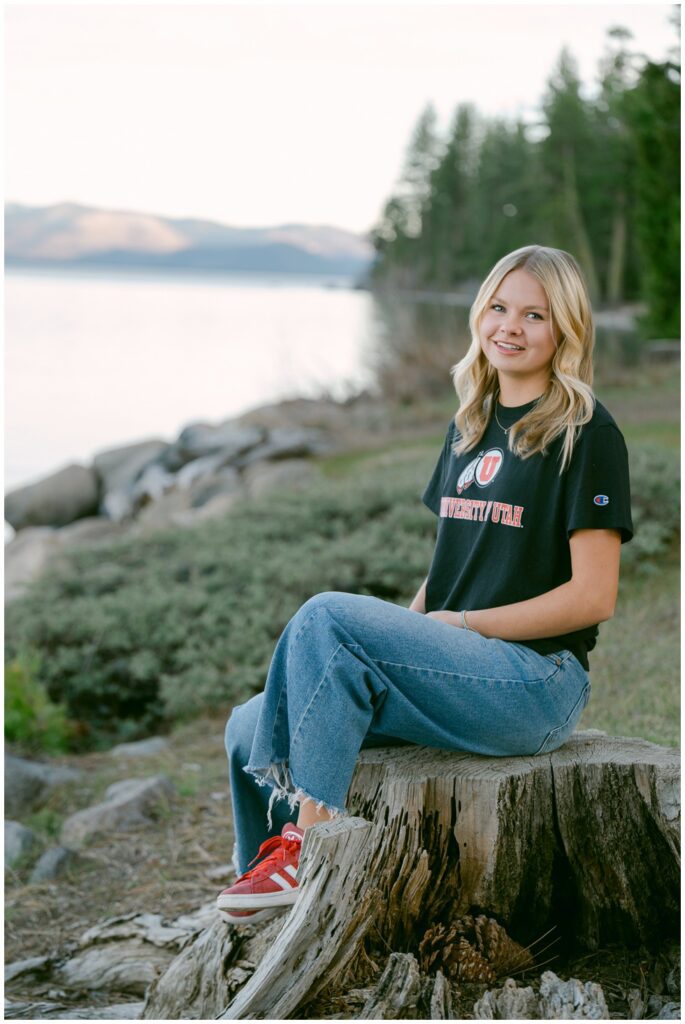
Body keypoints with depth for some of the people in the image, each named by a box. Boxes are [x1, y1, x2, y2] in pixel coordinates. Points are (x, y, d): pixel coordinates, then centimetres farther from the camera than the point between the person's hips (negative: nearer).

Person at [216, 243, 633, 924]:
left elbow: (593, 596, -12)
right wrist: (400, 644, 1)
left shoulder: (586, 435, -6)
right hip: (456, 672, 7)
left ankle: (308, 841, -18)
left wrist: (460, 625, -12)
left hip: (536, 683, -7)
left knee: (327, 616, -26)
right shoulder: (469, 427, 16)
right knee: (250, 730, -6)